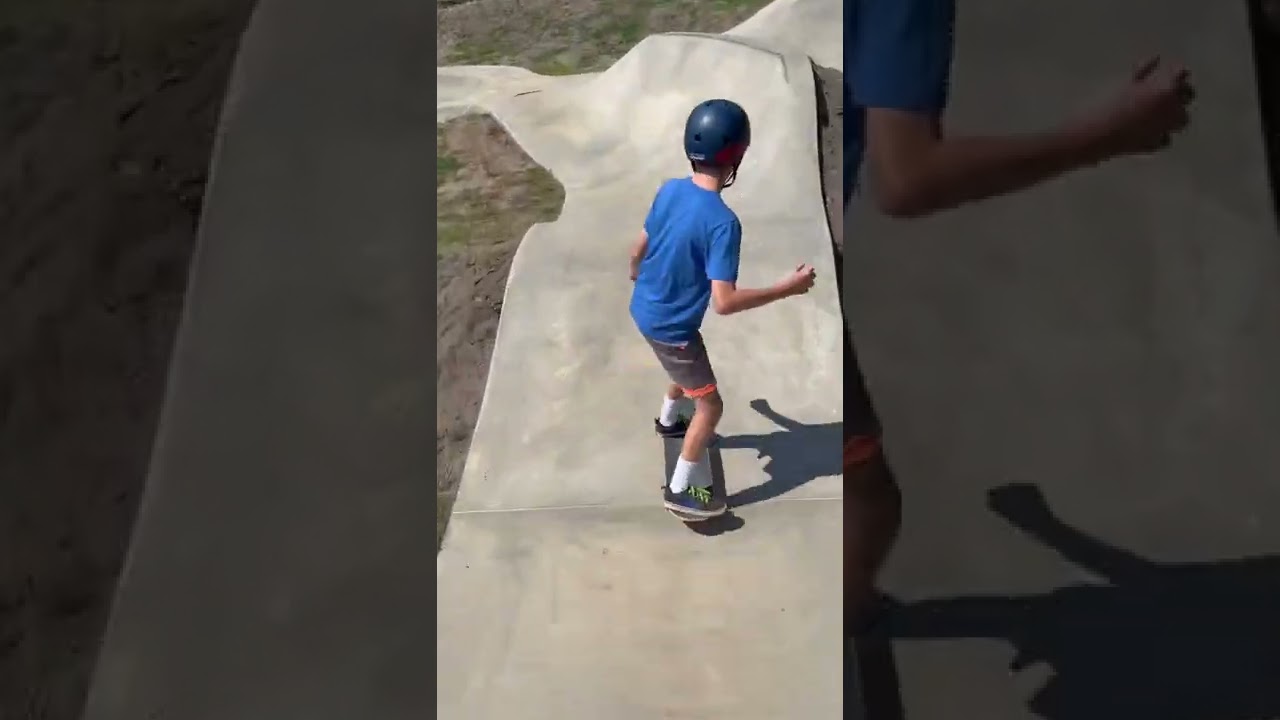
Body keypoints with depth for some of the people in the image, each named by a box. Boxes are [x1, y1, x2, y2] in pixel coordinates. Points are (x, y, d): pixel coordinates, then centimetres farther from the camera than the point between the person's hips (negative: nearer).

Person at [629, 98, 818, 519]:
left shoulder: (669, 190, -7)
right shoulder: (722, 222, -31)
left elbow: (638, 251, 7)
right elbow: (724, 302, -32)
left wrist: (636, 275, 30)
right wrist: (787, 288, -23)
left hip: (643, 311, 8)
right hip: (671, 328, -8)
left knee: (690, 366, 35)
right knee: (710, 405, 10)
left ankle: (668, 421, 60)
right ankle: (681, 491, 19)